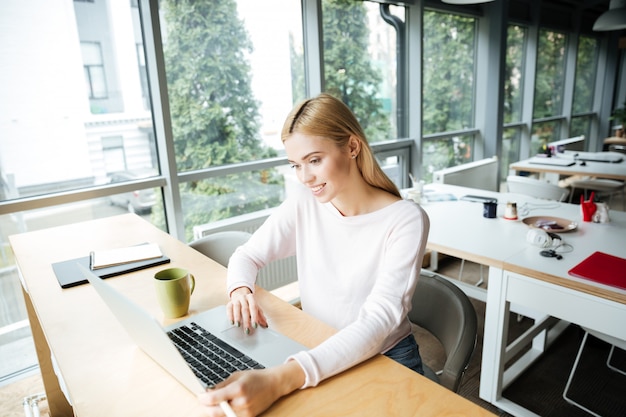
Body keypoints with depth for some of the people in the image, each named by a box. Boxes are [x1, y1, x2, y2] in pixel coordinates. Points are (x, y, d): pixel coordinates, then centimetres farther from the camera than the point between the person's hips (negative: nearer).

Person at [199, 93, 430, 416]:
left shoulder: (405, 220, -18)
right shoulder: (303, 203, -5)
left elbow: (379, 320, -26)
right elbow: (246, 255, 4)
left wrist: (279, 380, -39)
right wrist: (241, 290, -20)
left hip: (385, 360, -2)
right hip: (316, 354, 3)